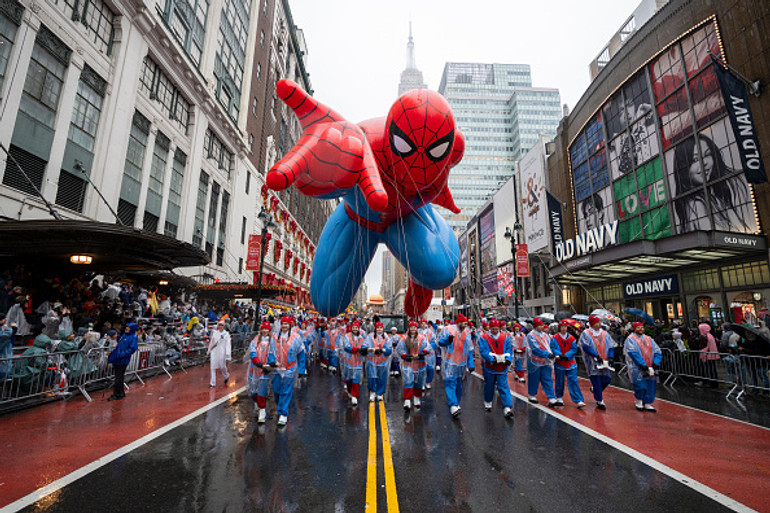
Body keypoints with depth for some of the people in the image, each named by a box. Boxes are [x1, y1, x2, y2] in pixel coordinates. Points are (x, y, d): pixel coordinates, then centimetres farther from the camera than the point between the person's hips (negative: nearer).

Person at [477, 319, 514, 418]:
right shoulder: (484, 338, -5)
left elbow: (509, 349, 4)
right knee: (489, 385, 14)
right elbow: (482, 351, -13)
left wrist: (508, 359, -13)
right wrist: (491, 359, -25)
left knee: (503, 386, -4)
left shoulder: (505, 338, 4)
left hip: (502, 367, 1)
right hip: (489, 367, 0)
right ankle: (488, 402, 34)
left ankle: (507, 408, -5)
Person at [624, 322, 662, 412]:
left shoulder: (649, 339, 15)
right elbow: (633, 353, -12)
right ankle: (639, 401, 12)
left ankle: (647, 404, 17)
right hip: (637, 368, -5)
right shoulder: (630, 339, -3)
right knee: (640, 384, -11)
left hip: (650, 368, 5)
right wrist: (643, 365, -18)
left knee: (651, 384, 3)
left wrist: (655, 364, -9)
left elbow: (657, 352, 7)